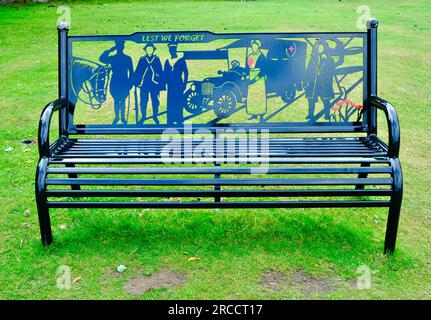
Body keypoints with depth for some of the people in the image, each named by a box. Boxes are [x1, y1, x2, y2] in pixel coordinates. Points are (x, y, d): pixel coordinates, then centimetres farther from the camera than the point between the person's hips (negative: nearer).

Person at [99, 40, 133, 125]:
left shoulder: (128, 58, 2)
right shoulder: (112, 58, 3)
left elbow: (131, 72, 4)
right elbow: (102, 59, -13)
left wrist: (130, 83, 1)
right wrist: (109, 50, -12)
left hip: (124, 83, -1)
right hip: (115, 83, 1)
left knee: (122, 100, 4)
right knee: (116, 100, 7)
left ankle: (123, 117, 12)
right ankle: (117, 117, 15)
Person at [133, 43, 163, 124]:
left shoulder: (157, 59, 5)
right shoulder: (142, 59, 7)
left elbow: (160, 72, 5)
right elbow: (137, 72, 7)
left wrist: (160, 83, -1)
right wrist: (137, 82, -1)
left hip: (154, 84, -1)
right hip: (144, 84, 1)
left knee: (155, 101, 3)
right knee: (143, 101, 3)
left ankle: (155, 116, 14)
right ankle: (143, 116, 13)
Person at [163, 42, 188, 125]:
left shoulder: (181, 60, 1)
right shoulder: (167, 61, 13)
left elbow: (186, 73, 0)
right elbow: (165, 74, 15)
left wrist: (184, 84, -6)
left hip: (179, 86, -4)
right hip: (170, 87, 4)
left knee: (179, 105, -3)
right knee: (170, 104, 4)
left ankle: (179, 121, 2)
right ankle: (170, 122, 9)